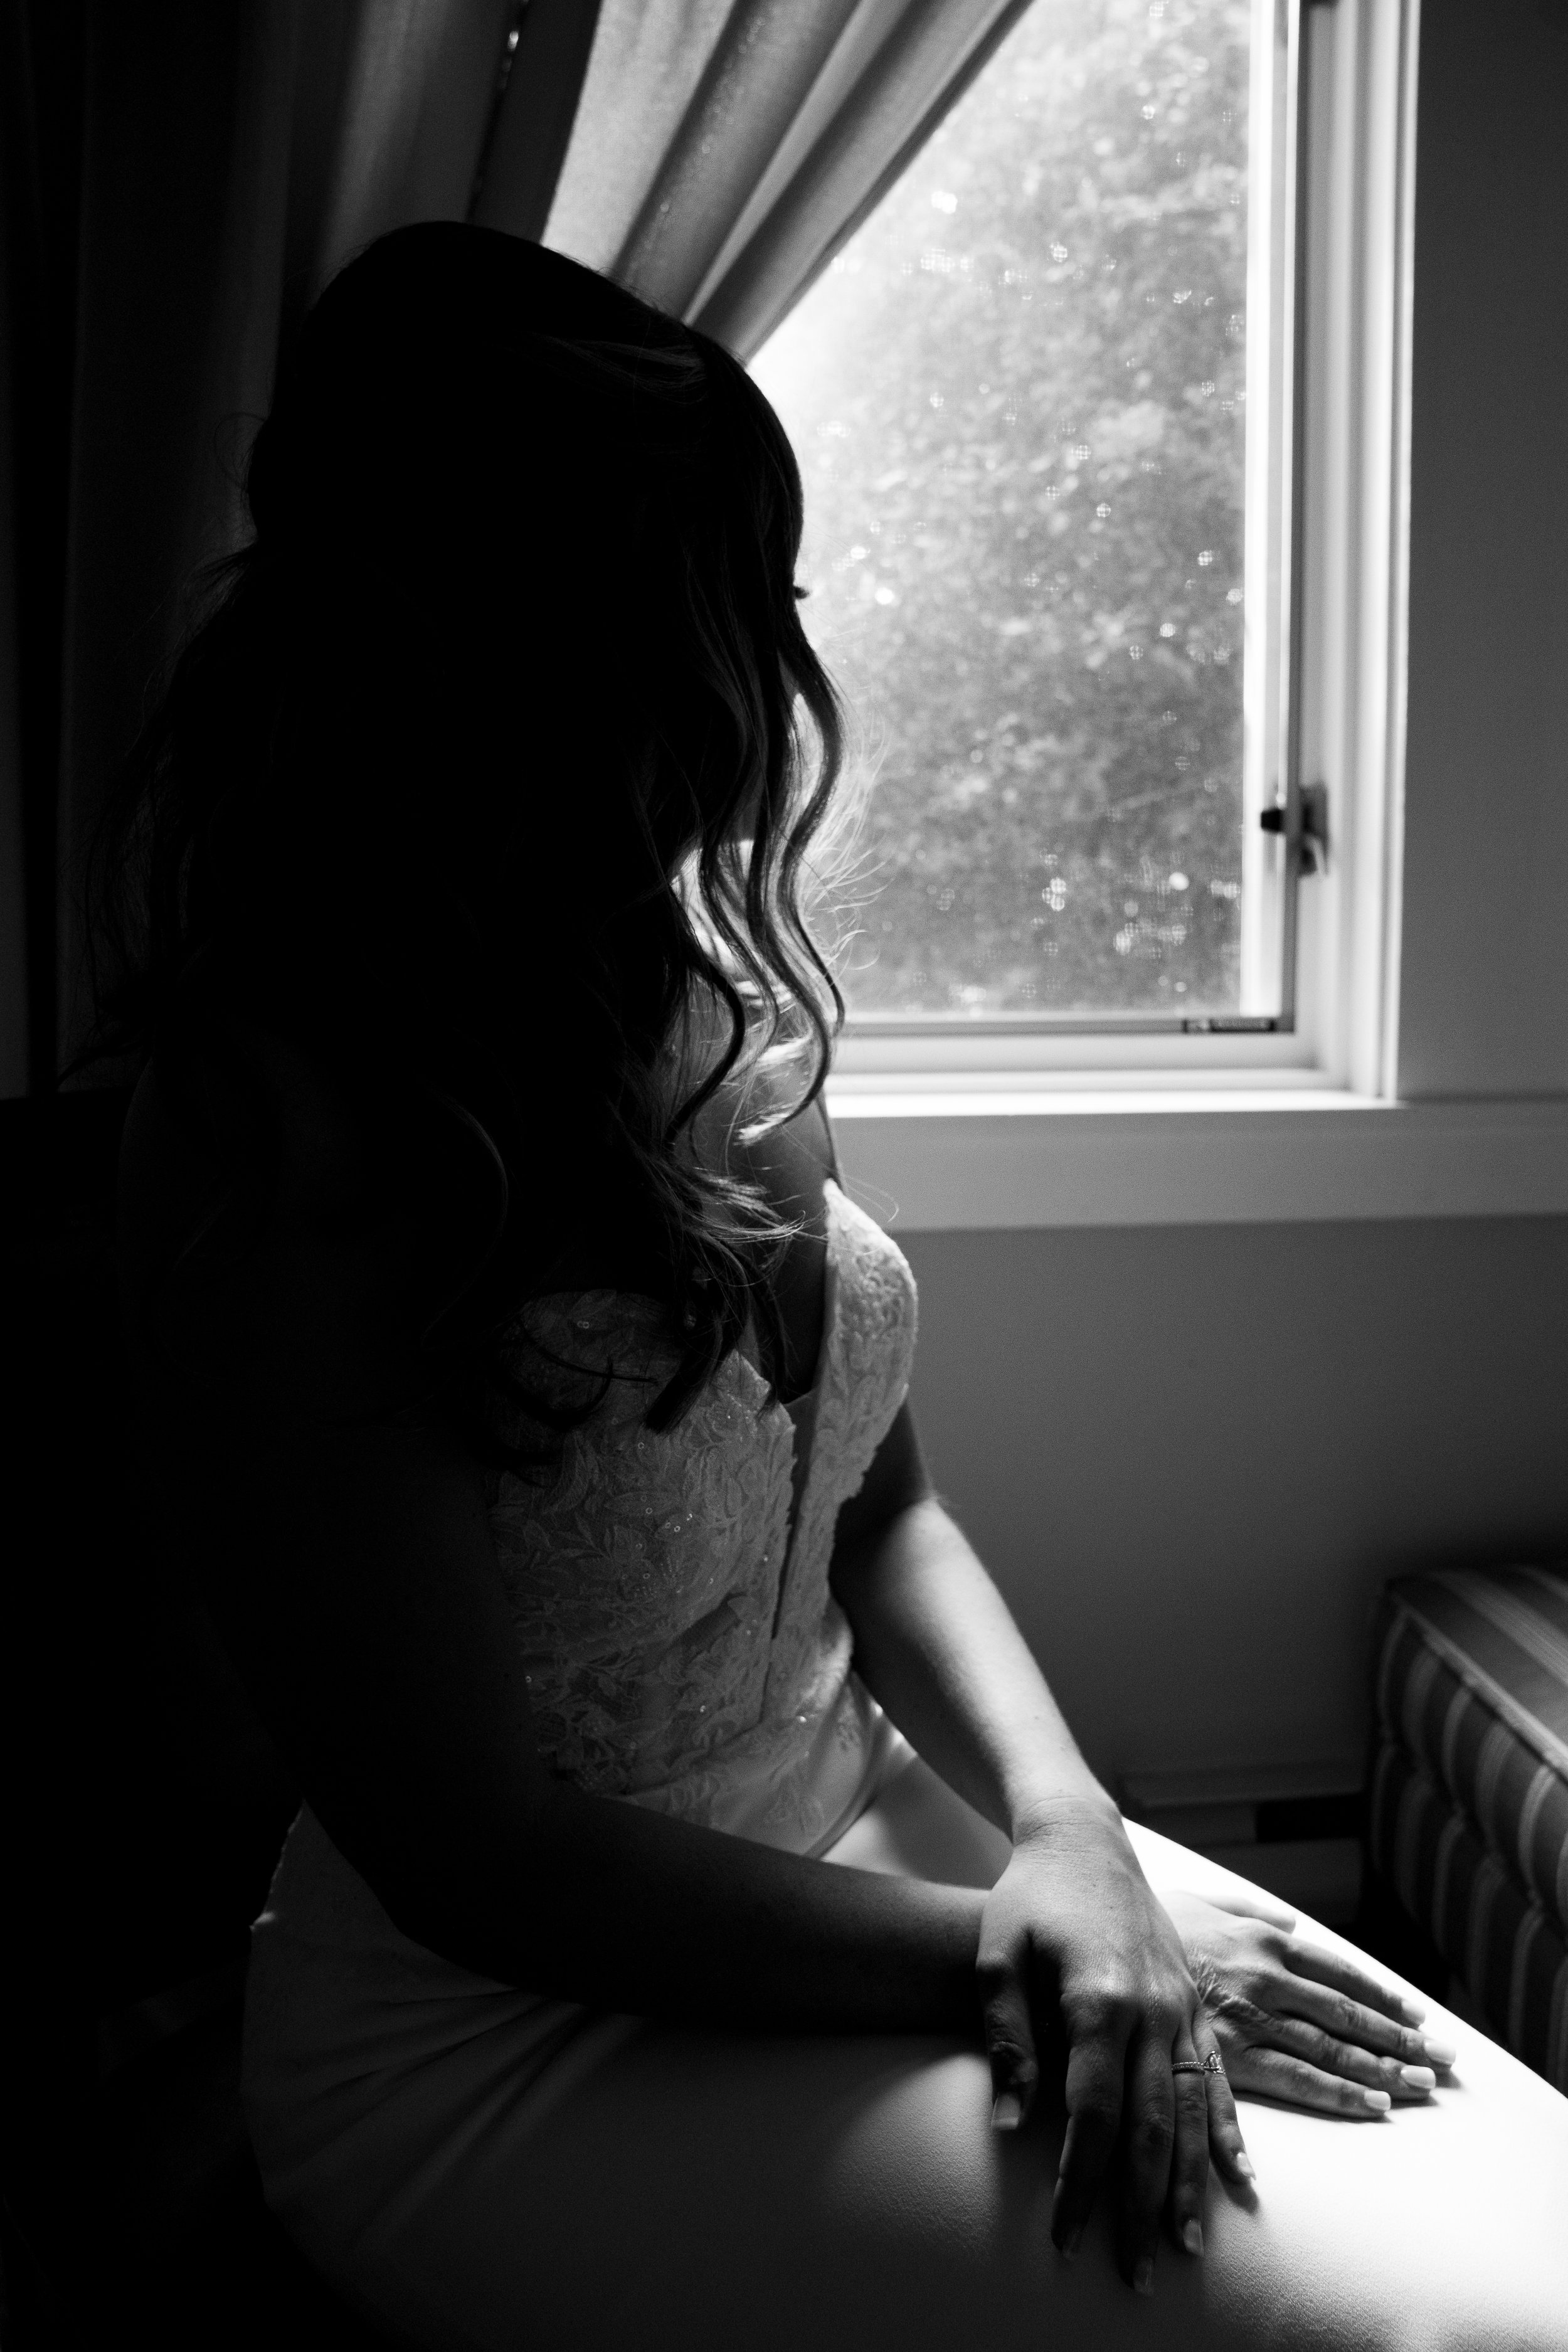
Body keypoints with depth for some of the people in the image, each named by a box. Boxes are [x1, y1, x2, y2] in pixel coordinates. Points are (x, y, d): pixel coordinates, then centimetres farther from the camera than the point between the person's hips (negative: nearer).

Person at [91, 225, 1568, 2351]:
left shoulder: (703, 1018, -2)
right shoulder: (304, 1166, -23)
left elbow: (885, 1507, 6)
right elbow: (478, 1866, -19)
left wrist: (1066, 1831, -10)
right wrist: (993, 1944, -15)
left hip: (858, 1836, 7)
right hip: (508, 2053, -6)